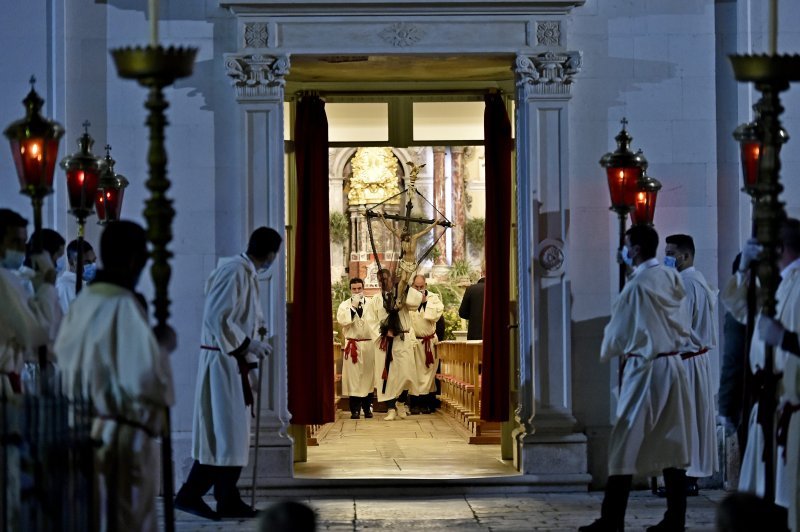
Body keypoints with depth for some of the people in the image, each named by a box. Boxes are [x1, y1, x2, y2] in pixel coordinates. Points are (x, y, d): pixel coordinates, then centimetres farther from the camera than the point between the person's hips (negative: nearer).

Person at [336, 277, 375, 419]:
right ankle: (355, 409, -1)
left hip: (368, 344, 1)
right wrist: (353, 307, -13)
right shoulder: (345, 305, 7)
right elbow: (341, 320, -11)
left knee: (368, 375, 5)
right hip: (352, 344, -1)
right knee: (353, 376, -4)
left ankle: (367, 407, 14)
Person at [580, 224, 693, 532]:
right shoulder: (671, 279, 6)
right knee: (672, 443, 8)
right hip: (673, 365, 7)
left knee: (627, 443, -2)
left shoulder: (637, 286, -15)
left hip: (644, 369, -7)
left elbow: (617, 331, -4)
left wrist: (606, 352, 15)